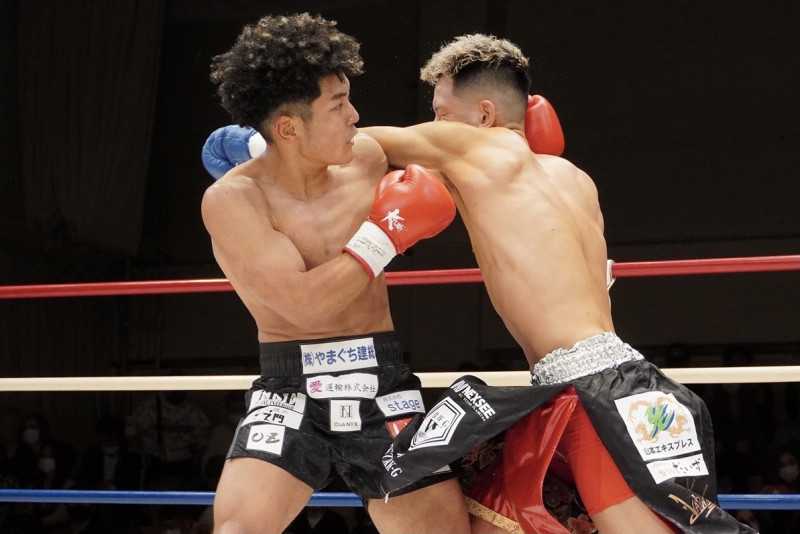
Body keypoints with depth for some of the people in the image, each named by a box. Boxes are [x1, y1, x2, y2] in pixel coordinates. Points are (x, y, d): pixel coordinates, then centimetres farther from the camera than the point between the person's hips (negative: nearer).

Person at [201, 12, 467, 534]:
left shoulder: (367, 157, 1)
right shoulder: (232, 199, -13)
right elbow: (304, 304, -22)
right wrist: (386, 233, -15)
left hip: (383, 389, 4)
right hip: (290, 393, -4)